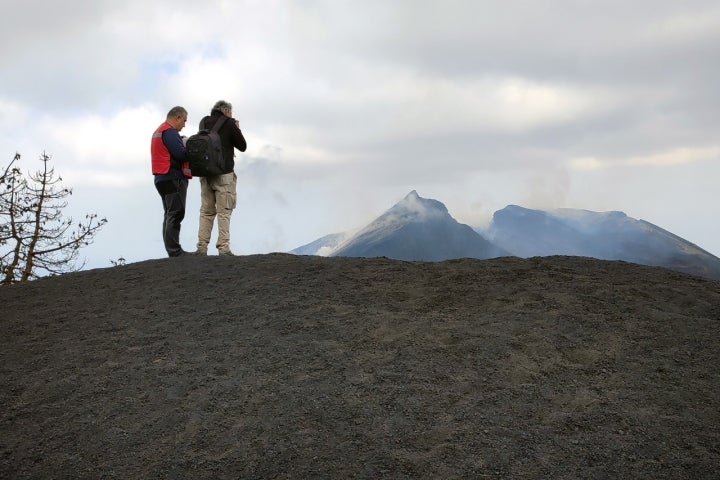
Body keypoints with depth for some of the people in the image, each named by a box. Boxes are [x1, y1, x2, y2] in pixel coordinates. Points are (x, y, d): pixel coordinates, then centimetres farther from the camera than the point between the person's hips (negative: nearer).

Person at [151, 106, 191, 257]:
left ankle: (171, 249, 14)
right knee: (175, 214, -10)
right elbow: (181, 153, -20)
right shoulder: (170, 131, -11)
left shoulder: (158, 131, 23)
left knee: (170, 215, 12)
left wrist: (184, 145, 8)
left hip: (162, 178, 10)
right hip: (174, 178, -10)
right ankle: (174, 249, -11)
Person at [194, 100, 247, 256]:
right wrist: (237, 129, 17)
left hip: (205, 173, 5)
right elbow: (242, 146, 2)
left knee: (206, 211, 10)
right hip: (224, 174, -5)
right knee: (224, 212, -3)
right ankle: (223, 248, -6)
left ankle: (202, 247, 6)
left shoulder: (203, 122, 11)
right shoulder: (229, 123, -4)